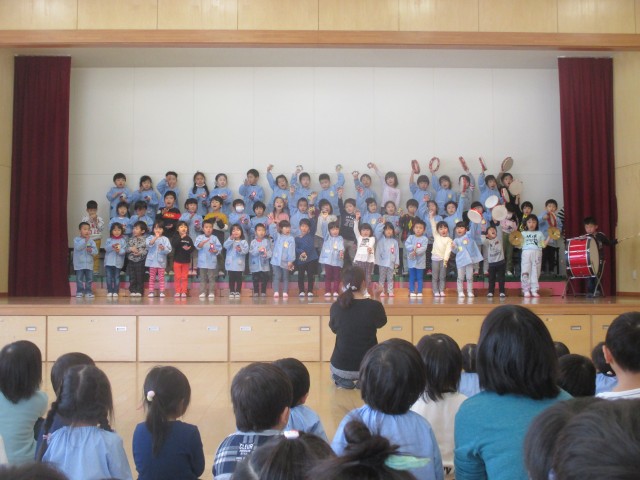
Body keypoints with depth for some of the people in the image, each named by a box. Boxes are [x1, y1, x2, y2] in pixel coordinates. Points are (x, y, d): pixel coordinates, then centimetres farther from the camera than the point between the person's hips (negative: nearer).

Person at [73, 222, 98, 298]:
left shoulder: (91, 241, 5)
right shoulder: (76, 239, -2)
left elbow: (96, 251, 1)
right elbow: (78, 247, -21)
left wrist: (91, 250, -20)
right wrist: (85, 240, -25)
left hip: (89, 264, 3)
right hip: (79, 264, -3)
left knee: (89, 279, 5)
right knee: (79, 279, 1)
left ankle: (88, 292, 13)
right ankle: (79, 292, 8)